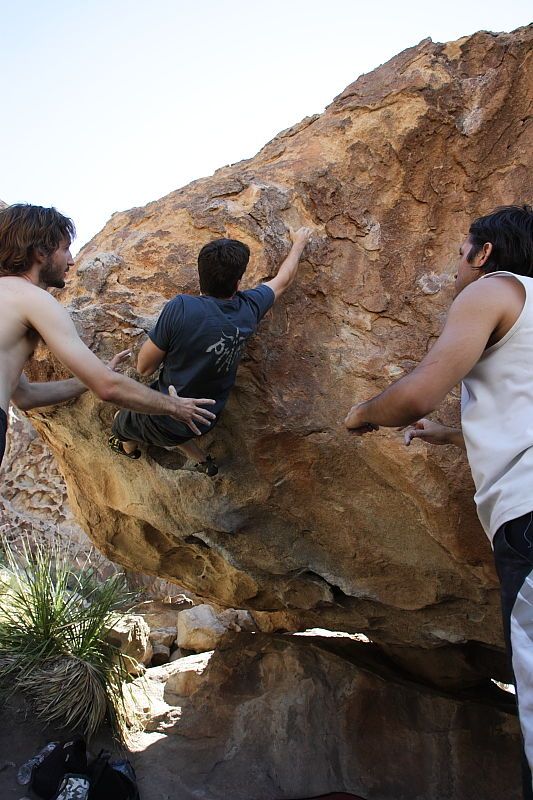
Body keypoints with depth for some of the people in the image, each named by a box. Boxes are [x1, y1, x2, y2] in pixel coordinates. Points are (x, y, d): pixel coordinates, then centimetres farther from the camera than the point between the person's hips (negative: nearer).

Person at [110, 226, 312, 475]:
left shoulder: (181, 308, -30)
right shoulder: (249, 308, -14)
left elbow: (144, 367, -17)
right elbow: (284, 279, 8)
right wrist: (299, 243, 26)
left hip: (168, 422, -4)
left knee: (122, 420, 28)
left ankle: (129, 447, 56)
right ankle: (201, 460, 36)